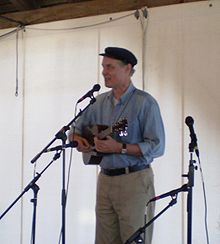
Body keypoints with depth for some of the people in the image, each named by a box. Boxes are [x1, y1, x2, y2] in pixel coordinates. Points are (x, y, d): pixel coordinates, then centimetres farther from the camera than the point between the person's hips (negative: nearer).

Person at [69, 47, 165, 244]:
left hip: (135, 180, -6)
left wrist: (119, 148, -22)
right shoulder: (100, 101, 11)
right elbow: (76, 130, 23)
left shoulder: (144, 102, -9)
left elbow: (157, 146, -15)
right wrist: (79, 140, 1)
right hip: (105, 178, 6)